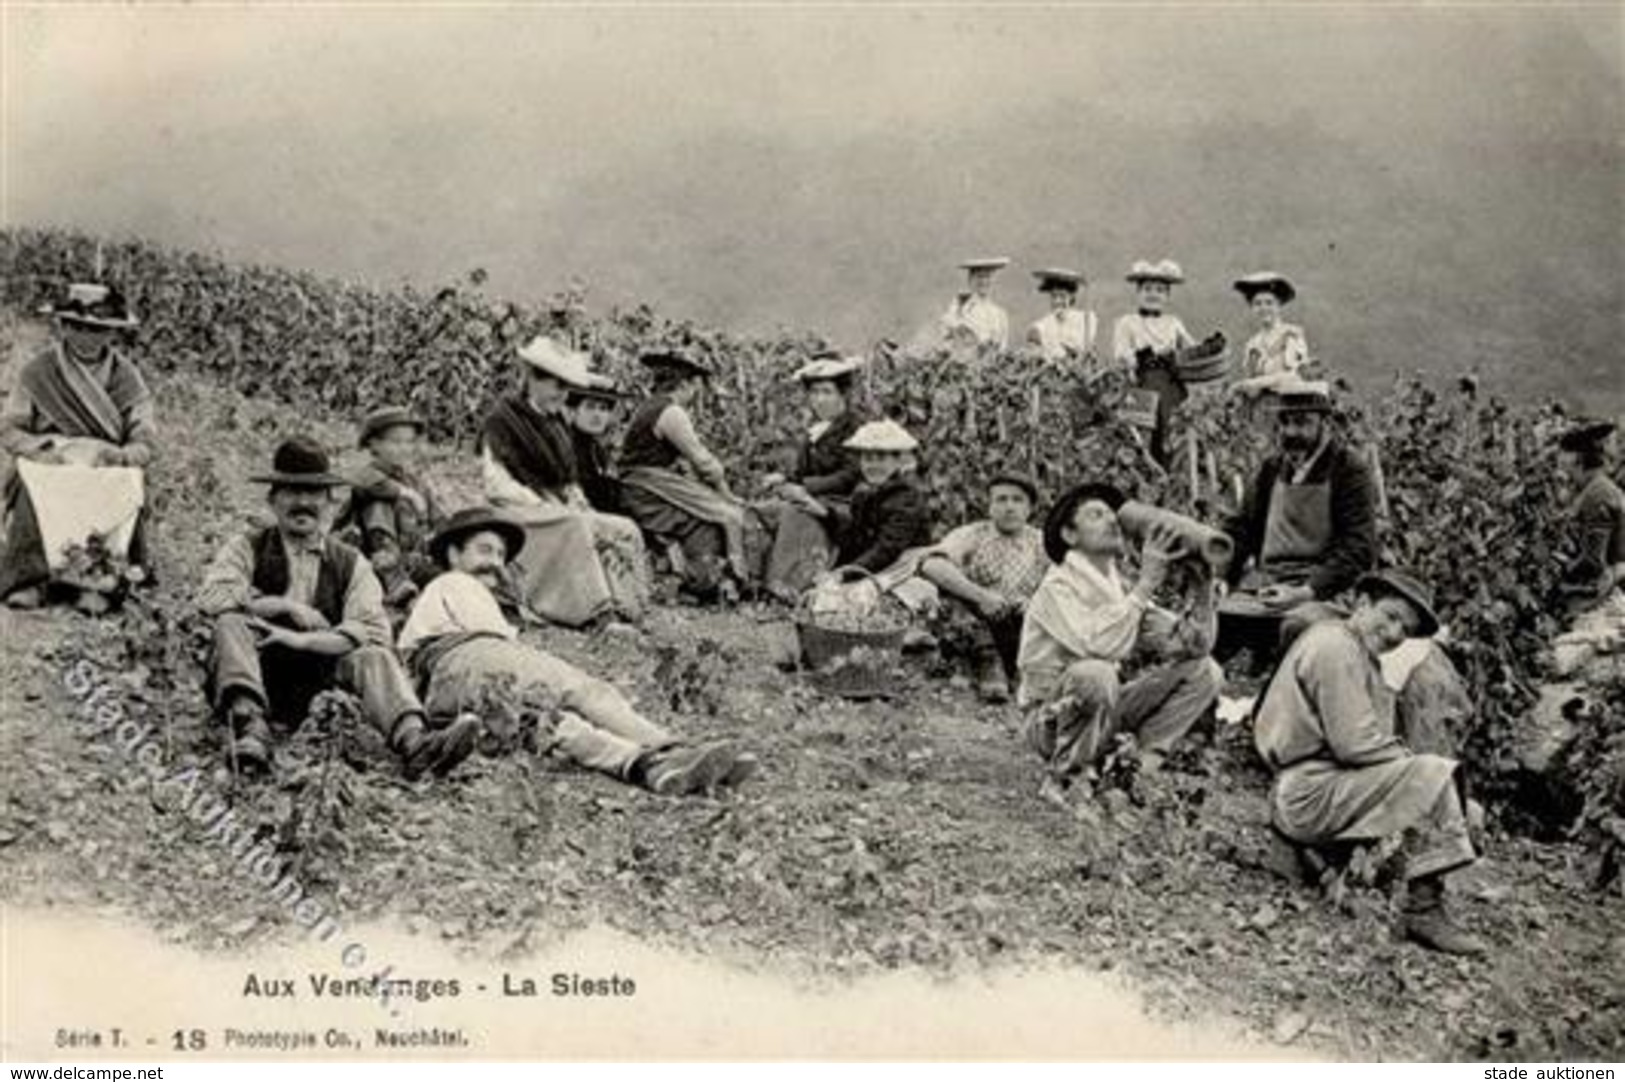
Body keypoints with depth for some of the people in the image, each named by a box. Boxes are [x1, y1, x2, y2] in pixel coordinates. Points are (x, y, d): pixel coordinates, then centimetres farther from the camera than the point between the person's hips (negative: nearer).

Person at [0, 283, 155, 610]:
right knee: (34, 491, -33)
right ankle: (30, 580, -25)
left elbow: (145, 441, 1)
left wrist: (121, 455, -21)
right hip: (47, 467, 0)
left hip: (110, 472, 0)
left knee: (125, 489, -33)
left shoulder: (125, 375, 5)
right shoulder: (37, 372, 4)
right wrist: (48, 449, -16)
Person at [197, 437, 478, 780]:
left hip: (311, 692, 1)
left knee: (371, 657, -24)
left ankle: (413, 741, -52)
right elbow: (211, 596, -12)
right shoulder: (248, 548, 7)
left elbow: (374, 631, -7)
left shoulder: (350, 564, 8)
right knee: (233, 623, -25)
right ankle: (248, 723, -48)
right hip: (256, 679, -1)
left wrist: (303, 640, -17)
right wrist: (286, 606, -13)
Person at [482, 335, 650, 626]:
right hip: (523, 515, -7)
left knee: (625, 531, -14)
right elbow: (498, 485, -12)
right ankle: (596, 614, -40)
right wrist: (544, 506, -19)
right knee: (575, 527, -35)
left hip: (565, 511, 8)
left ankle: (623, 610, -24)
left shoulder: (559, 420, 20)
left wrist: (577, 503, 5)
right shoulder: (503, 420, -4)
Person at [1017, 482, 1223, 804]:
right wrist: (1147, 583, -31)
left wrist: (1203, 587, -14)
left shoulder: (1122, 588, 5)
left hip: (1107, 712, 7)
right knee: (1094, 674, -39)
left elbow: (1191, 645, 1)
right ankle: (1064, 778, -16)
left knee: (1203, 671, -2)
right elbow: (1101, 645, -36)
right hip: (1052, 721, -7)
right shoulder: (1058, 587, -17)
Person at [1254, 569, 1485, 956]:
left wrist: (1406, 757, 0)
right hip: (1307, 794, -11)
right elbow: (1354, 744, -20)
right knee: (1432, 774, -19)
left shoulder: (1360, 656, 21)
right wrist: (1414, 761, -7)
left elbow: (1374, 744, 19)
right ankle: (1424, 910, -16)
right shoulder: (1334, 645, -13)